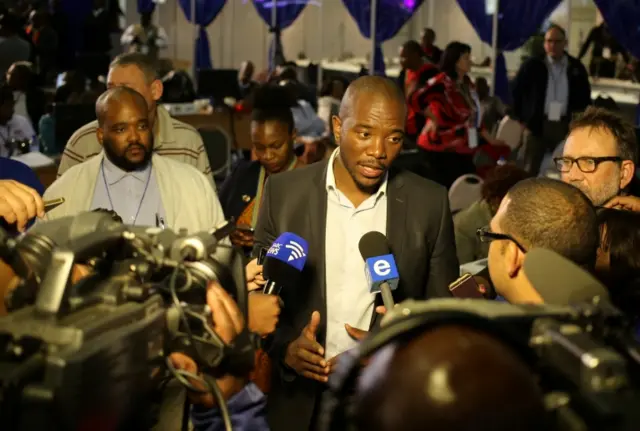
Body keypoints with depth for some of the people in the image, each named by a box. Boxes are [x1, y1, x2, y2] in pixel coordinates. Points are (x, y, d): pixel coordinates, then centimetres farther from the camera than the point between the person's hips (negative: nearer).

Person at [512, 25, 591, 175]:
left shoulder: (576, 67, 4)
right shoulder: (532, 65, -2)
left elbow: (585, 95, 15)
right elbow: (516, 92, 2)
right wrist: (520, 119, 0)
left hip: (565, 126, 2)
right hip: (537, 123, -2)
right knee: (531, 169, 1)